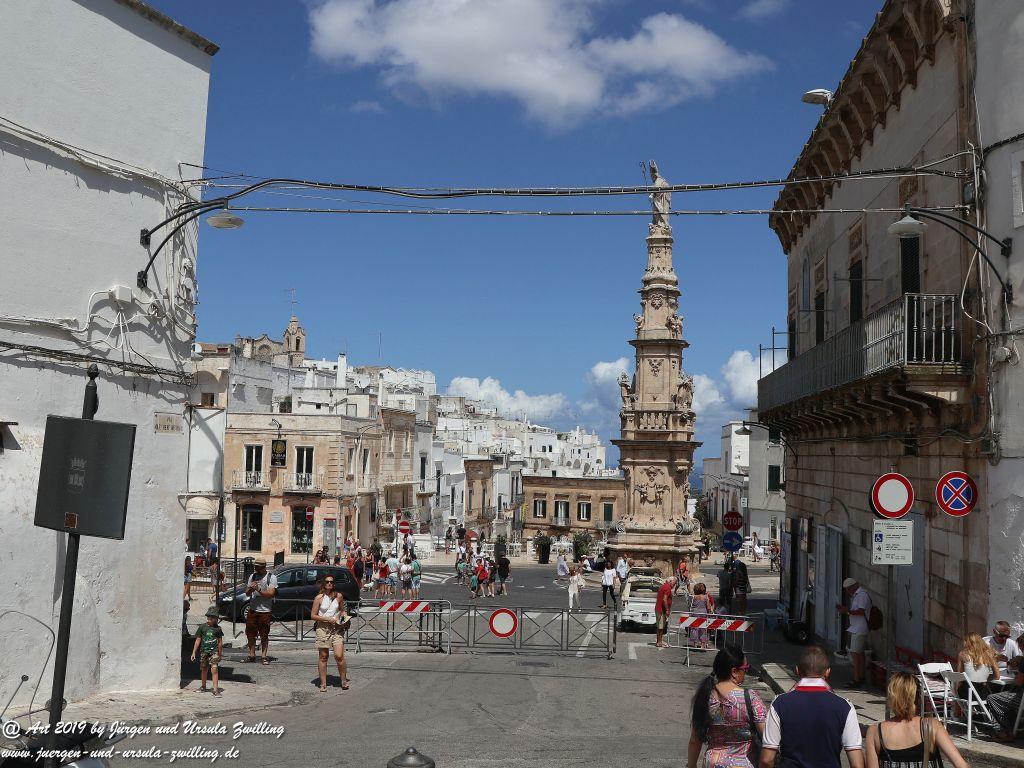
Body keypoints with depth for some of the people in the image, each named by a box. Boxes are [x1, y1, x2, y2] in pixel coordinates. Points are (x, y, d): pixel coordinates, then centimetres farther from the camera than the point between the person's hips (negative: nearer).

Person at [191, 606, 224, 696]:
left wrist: (220, 654, 10)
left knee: (214, 669, -14)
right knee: (204, 669, 14)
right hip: (204, 651, 2)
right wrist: (194, 652, 3)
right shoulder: (202, 627, 1)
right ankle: (203, 687, 34)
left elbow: (220, 642, 8)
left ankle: (215, 689, -14)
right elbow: (198, 640, 5)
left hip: (214, 651, -2)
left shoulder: (218, 629, 0)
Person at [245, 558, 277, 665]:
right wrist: (251, 588, -11)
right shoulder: (252, 576, 11)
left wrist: (259, 590, -21)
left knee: (264, 636, 2)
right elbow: (247, 593, 11)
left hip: (265, 611, -4)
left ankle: (264, 656, 10)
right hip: (252, 610, 4)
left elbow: (271, 594, -13)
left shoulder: (271, 578, -4)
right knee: (250, 634, 7)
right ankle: (252, 655, 18)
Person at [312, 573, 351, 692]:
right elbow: (313, 615, -3)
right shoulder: (319, 598, -2)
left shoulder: (338, 596, 6)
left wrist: (345, 617, 0)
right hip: (323, 628, -1)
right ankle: (323, 683, 13)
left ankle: (344, 680, 7)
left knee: (339, 656, -9)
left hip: (337, 628, 1)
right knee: (323, 656, 4)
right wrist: (327, 619, -12)